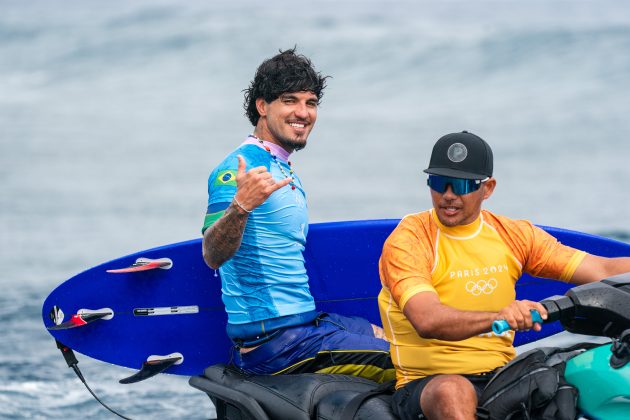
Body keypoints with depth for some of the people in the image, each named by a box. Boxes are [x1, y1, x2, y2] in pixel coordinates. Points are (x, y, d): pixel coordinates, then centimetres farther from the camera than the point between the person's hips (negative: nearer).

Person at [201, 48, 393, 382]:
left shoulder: (283, 170, 18)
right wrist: (240, 205, -44)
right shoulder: (238, 169, -14)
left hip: (305, 323, 10)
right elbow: (213, 255, -29)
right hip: (273, 340, -10)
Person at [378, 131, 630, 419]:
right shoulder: (407, 241, -6)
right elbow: (427, 321, -24)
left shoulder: (513, 235, 10)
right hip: (426, 382, -5)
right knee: (454, 393, -38)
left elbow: (603, 270, 5)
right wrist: (498, 317, -40)